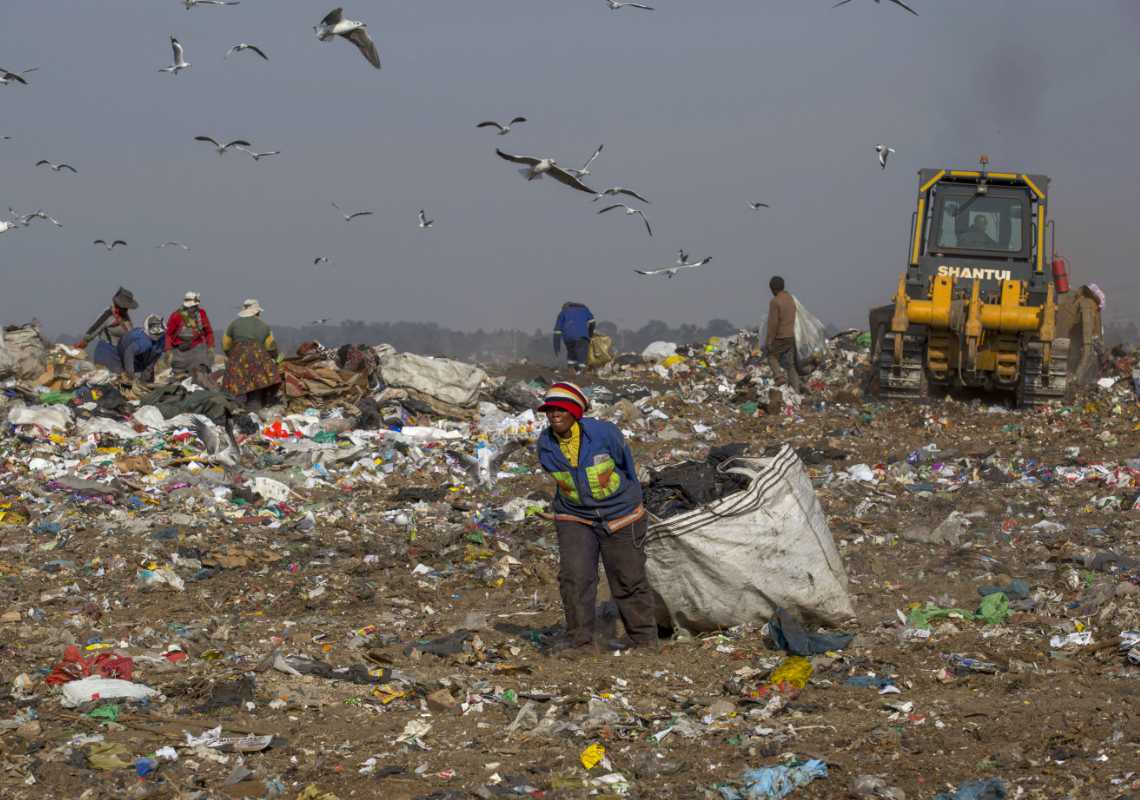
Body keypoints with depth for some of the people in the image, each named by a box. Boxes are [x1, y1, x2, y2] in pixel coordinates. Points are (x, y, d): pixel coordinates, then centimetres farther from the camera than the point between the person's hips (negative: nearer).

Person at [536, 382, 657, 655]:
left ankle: (643, 639, 22)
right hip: (574, 517, 2)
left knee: (629, 581, 7)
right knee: (574, 577, -14)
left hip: (619, 517, -2)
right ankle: (579, 641, -6)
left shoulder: (604, 434, -20)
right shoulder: (545, 446, -10)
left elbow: (627, 465, -1)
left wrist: (629, 500, 13)